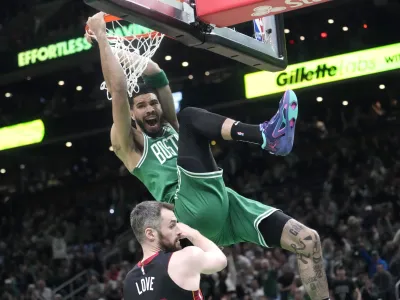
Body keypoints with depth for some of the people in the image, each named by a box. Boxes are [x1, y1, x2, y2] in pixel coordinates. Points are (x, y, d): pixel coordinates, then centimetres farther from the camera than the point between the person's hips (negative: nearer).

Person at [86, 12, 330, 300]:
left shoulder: (172, 127, 31)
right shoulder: (128, 144, 12)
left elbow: (158, 76, 22)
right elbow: (118, 91, -1)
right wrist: (102, 37, 2)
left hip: (224, 203, 7)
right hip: (195, 210, -7)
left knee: (308, 240, -5)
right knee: (190, 116, -16)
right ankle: (264, 135, -30)